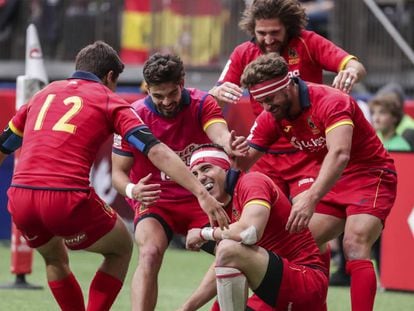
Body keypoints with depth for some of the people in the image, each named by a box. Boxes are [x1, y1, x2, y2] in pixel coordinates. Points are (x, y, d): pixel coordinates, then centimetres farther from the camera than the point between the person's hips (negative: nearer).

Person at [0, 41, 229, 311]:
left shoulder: (43, 94, 24)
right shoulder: (108, 100, 11)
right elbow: (157, 152, -1)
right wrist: (201, 193, -7)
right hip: (68, 198, -4)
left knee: (55, 258, 34)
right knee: (121, 249, 22)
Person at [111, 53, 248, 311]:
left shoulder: (202, 104, -11)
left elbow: (219, 133, -32)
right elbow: (119, 171, -9)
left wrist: (229, 144, -58)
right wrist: (132, 190, -33)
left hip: (200, 199, 2)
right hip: (155, 200, -2)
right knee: (150, 253, -30)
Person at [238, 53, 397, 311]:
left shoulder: (330, 102, -27)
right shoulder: (271, 118, -5)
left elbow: (339, 154, -42)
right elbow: (243, 162, -3)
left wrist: (311, 199, -55)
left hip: (371, 175, -8)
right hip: (331, 182, 8)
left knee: (355, 246, -25)